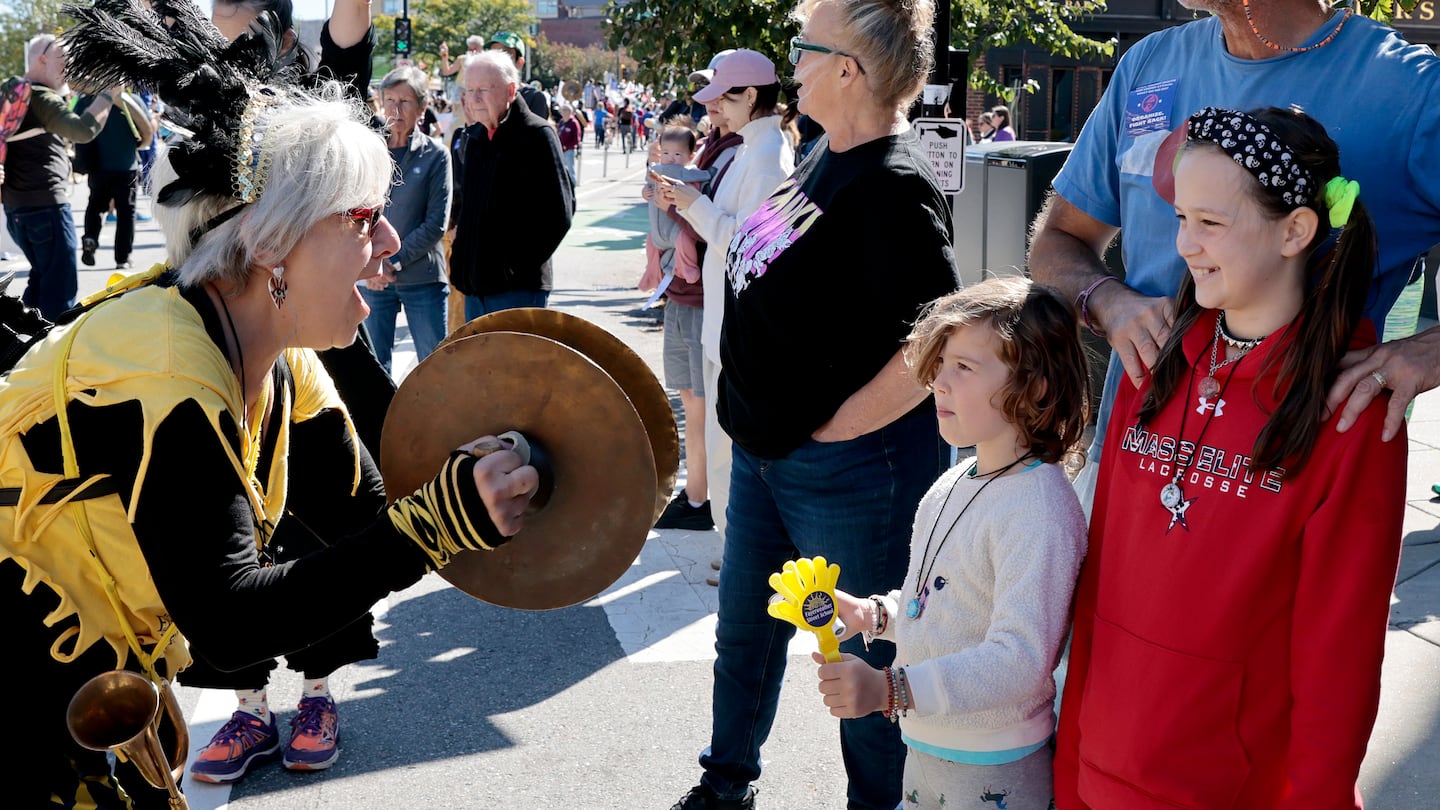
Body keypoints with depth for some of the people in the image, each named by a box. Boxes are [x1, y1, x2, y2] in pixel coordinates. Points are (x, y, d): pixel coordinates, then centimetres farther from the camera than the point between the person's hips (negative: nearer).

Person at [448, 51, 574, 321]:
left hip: (519, 287, -8)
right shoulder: (475, 137, 14)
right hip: (475, 283, 8)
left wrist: (522, 264, -15)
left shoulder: (537, 135, -9)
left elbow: (559, 211, -14)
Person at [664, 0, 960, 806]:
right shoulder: (828, 152, 5)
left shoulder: (892, 184, -23)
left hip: (847, 470, -10)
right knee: (745, 632, 24)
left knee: (863, 660, 8)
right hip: (766, 449, 10)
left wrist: (838, 428, -22)